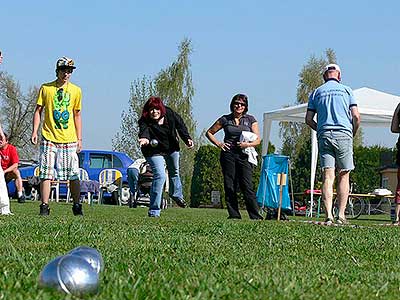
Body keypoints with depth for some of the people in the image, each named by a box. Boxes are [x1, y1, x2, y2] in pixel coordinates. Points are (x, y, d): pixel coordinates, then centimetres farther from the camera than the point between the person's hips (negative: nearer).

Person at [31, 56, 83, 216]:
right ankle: (44, 206, 0)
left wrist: (79, 138, 11)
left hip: (69, 140, 1)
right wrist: (34, 132, -4)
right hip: (49, 138, -1)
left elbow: (77, 115, 15)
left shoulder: (76, 90, 10)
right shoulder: (46, 88, 5)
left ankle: (77, 206, 12)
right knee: (46, 173, -4)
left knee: (74, 175, -1)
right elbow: (38, 111, 7)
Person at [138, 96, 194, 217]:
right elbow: (144, 131, -49)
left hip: (172, 149, 5)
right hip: (155, 152, -5)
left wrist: (187, 139, -14)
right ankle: (154, 211, -20)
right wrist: (144, 138, -71)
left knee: (174, 172, 25)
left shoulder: (169, 114, -17)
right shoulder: (145, 122, -29)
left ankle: (176, 194, 57)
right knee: (160, 175, -23)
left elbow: (180, 125, -4)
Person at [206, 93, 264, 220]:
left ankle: (255, 216, -8)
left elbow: (257, 140, 6)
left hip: (244, 156, -1)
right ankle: (234, 215, 6)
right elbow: (209, 132, 18)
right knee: (230, 187, 0)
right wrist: (218, 143, 2)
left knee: (247, 187, -10)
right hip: (228, 155, 2)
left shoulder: (250, 119, 9)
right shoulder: (225, 119, 10)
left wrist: (248, 144, -14)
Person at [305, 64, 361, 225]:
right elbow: (356, 117, 1)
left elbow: (308, 119, 7)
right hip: (344, 134, -1)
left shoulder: (316, 92, 12)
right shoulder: (346, 90, 8)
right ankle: (341, 215, -1)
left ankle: (328, 215, -14)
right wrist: (353, 134, 16)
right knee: (343, 176, 5)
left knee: (327, 177, -3)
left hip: (324, 135, 1)